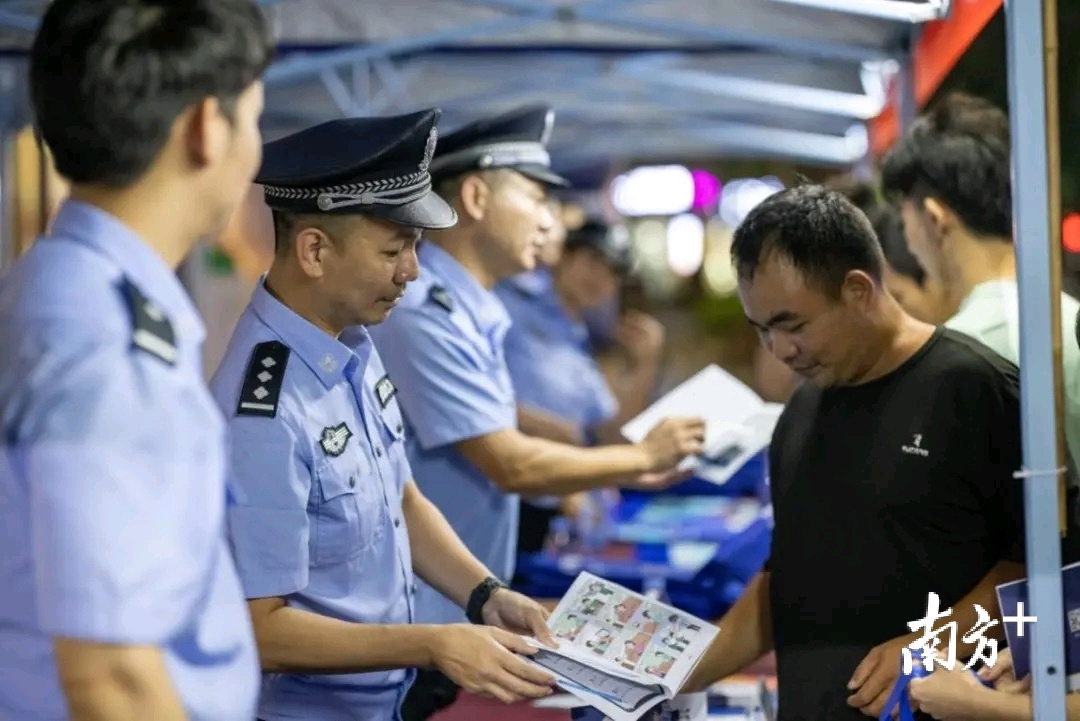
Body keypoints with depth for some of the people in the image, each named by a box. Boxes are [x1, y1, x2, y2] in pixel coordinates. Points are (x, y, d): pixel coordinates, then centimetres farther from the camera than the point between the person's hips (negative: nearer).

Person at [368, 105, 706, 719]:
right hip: (418, 624, -9)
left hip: (461, 618, 9)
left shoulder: (470, 313, 9)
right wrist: (641, 456, -9)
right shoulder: (424, 315, -22)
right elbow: (512, 467, -21)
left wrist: (625, 474, 12)